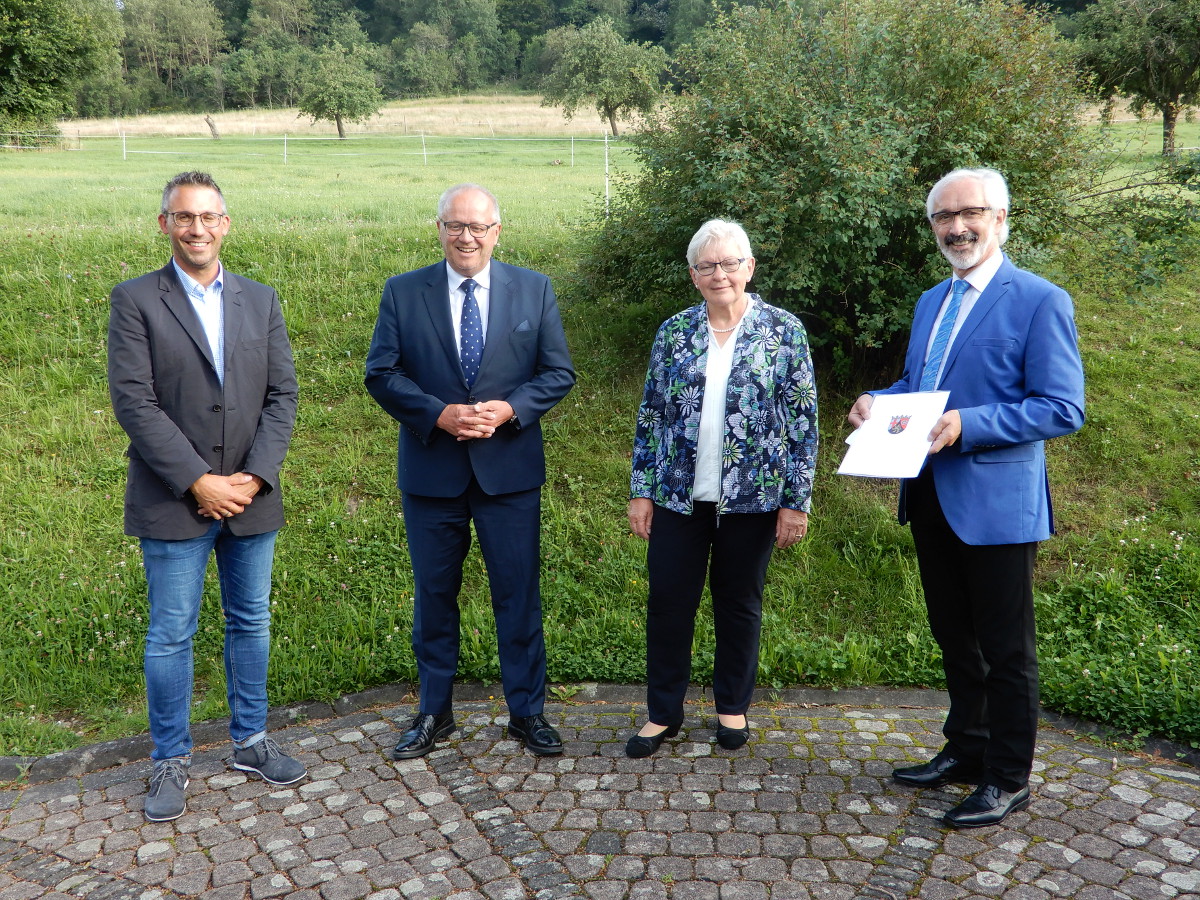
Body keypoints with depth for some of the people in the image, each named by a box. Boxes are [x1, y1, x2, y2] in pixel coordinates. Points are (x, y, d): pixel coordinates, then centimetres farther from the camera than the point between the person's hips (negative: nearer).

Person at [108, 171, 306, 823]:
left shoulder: (260, 301, 8)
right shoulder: (135, 301, -3)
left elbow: (282, 394, 2)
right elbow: (133, 402, -11)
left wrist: (255, 477, -10)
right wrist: (198, 482, -16)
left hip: (252, 497, 4)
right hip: (173, 501, -3)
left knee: (251, 623, 14)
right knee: (171, 635, 5)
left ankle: (251, 742, 30)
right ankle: (171, 762, 22)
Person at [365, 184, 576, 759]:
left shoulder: (534, 290, 2)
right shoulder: (403, 292, 1)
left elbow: (559, 372, 0)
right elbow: (381, 373, -3)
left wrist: (509, 409, -17)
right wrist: (440, 415, -17)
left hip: (510, 469, 0)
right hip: (430, 469, 1)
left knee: (518, 593, 7)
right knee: (434, 594, 12)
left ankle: (527, 711, 23)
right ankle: (434, 711, 28)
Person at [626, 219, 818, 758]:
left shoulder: (784, 330, -3)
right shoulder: (673, 333, 4)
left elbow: (803, 421, -4)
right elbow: (650, 416, 6)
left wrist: (797, 501, -7)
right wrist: (641, 491, 2)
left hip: (751, 499, -2)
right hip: (679, 496, 2)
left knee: (739, 604, 11)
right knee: (668, 603, 6)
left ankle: (733, 707, 30)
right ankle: (663, 713, 22)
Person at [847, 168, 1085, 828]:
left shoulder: (1039, 301, -11)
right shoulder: (932, 302, 13)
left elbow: (1063, 409, -17)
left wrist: (967, 424, -26)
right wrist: (877, 401, 1)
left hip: (996, 501, -8)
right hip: (931, 498, 8)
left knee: (1005, 648, 5)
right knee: (954, 638, 20)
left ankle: (1007, 780, 20)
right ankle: (964, 751, 37)